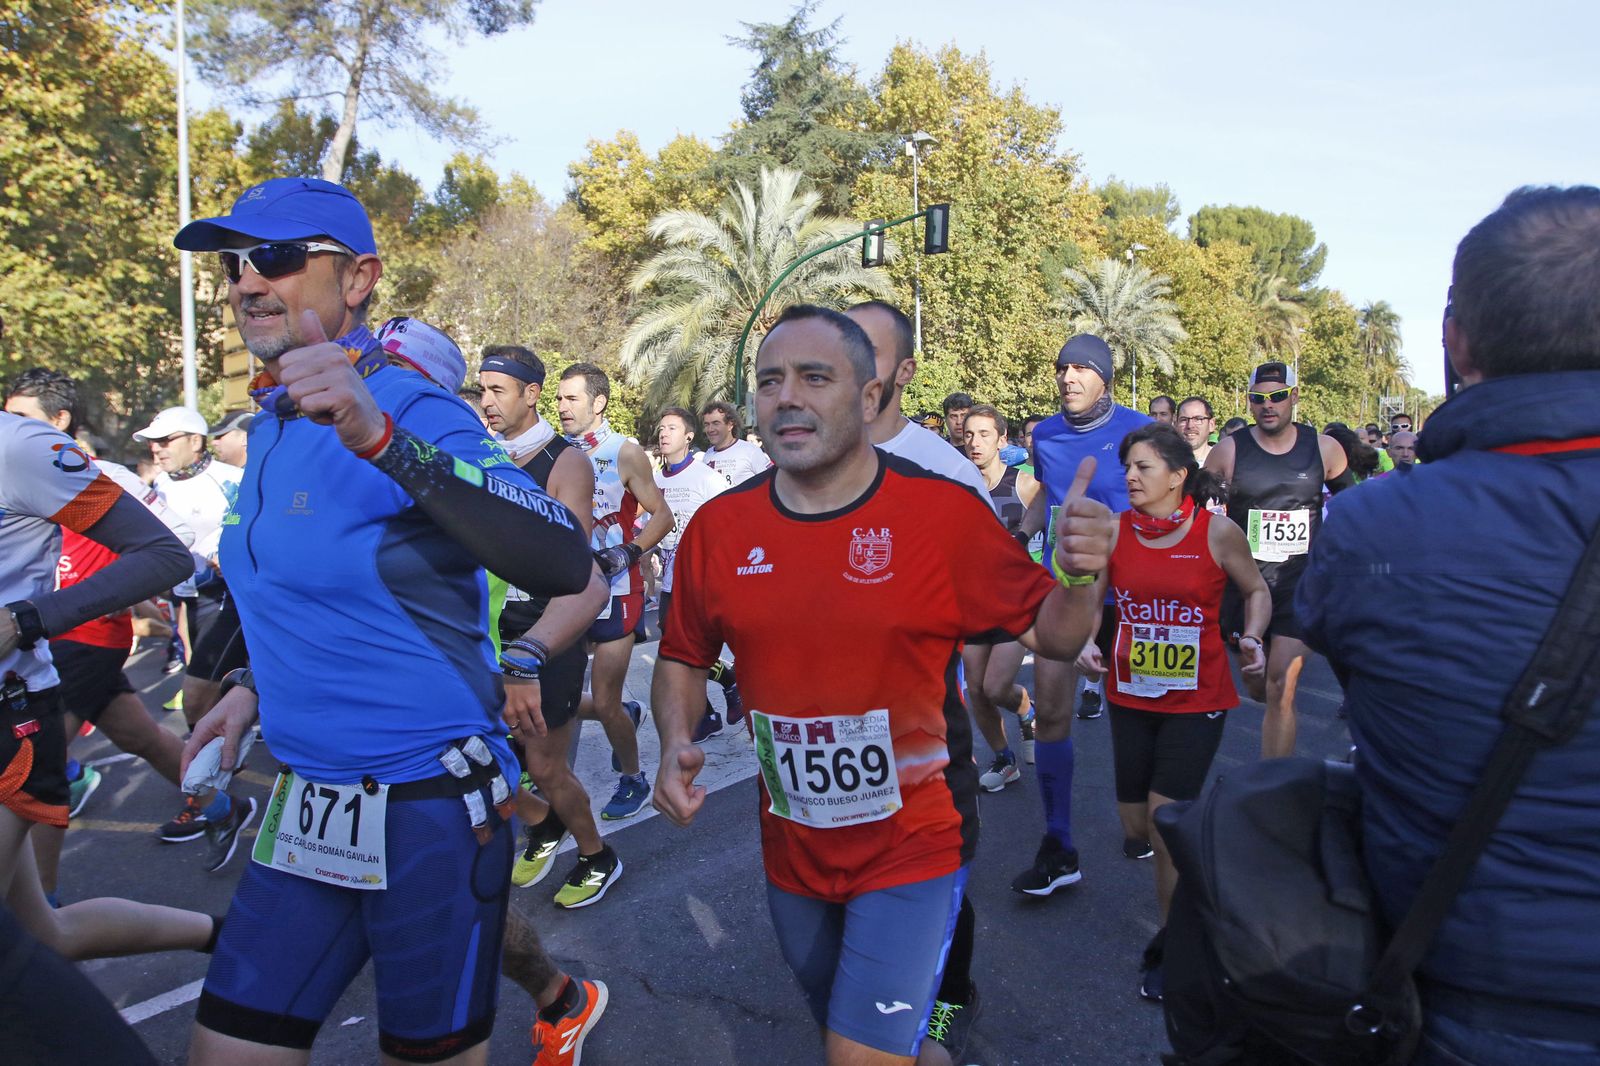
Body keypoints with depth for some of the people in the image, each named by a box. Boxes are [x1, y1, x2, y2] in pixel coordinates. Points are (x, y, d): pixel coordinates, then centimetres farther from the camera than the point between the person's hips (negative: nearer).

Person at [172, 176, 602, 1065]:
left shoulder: (411, 414, -16)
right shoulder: (270, 427, 8)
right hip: (309, 804, 7)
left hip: (432, 806, -7)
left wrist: (385, 441, -41)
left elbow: (565, 566, -33)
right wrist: (256, 683, 13)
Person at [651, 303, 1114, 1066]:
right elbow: (682, 659, 6)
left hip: (914, 849, -4)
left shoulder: (945, 512, -15)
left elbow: (1050, 637, -8)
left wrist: (1077, 578, -29)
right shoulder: (716, 527, -7)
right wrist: (676, 742, -12)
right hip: (791, 852, 5)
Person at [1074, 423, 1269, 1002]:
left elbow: (1257, 590, 4)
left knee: (1166, 822, -8)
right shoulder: (1115, 531, -5)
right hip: (1130, 695, 3)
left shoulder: (1217, 531, -10)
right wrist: (1087, 644, -14)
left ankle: (1172, 947, 14)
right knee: (1136, 828, 9)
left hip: (1198, 698, -3)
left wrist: (1253, 638, -12)